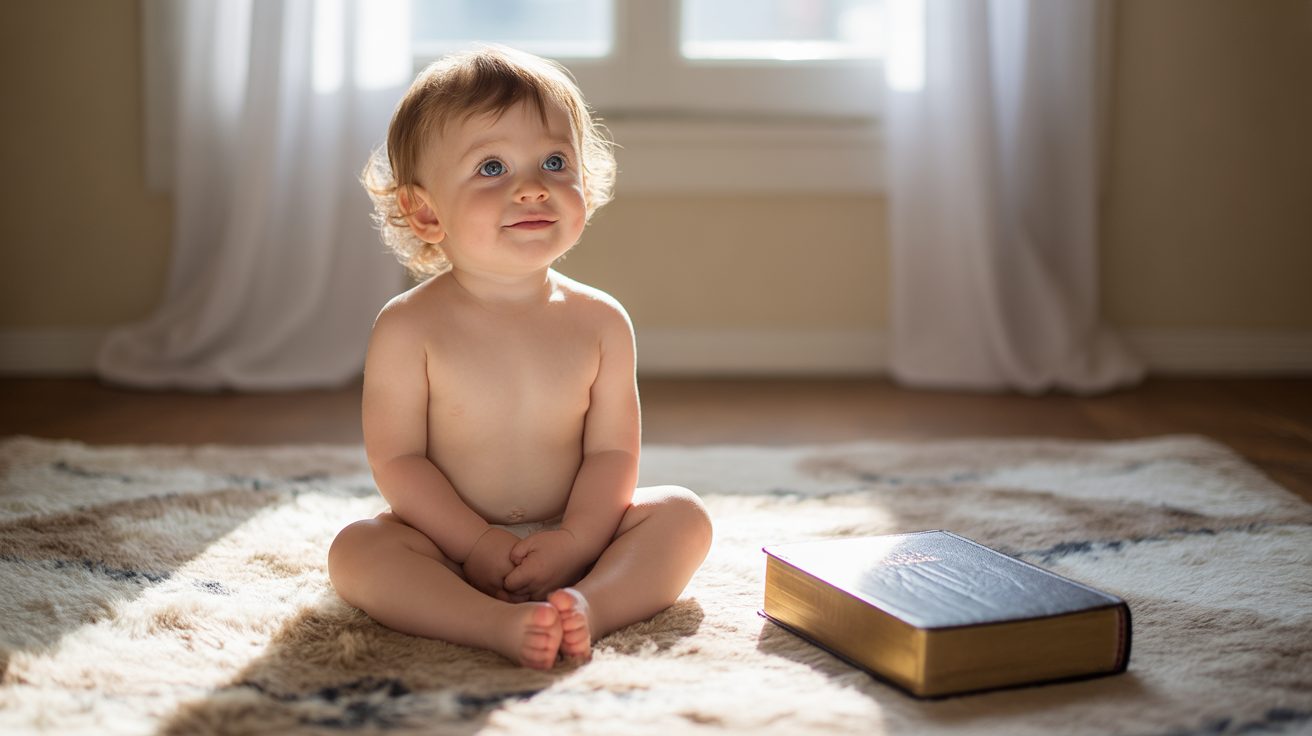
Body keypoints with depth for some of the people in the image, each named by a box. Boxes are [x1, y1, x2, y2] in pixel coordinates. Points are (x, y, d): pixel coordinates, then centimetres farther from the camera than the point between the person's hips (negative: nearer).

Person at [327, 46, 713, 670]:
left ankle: (588, 606, -39)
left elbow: (612, 451, -5)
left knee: (682, 514, -15)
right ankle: (498, 624, -44)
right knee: (355, 549, -27)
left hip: (569, 538, 3)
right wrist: (475, 542, -19)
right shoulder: (408, 327, -11)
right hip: (452, 540, -2)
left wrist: (574, 539, -21)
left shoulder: (599, 322, -3)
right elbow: (396, 460, -11)